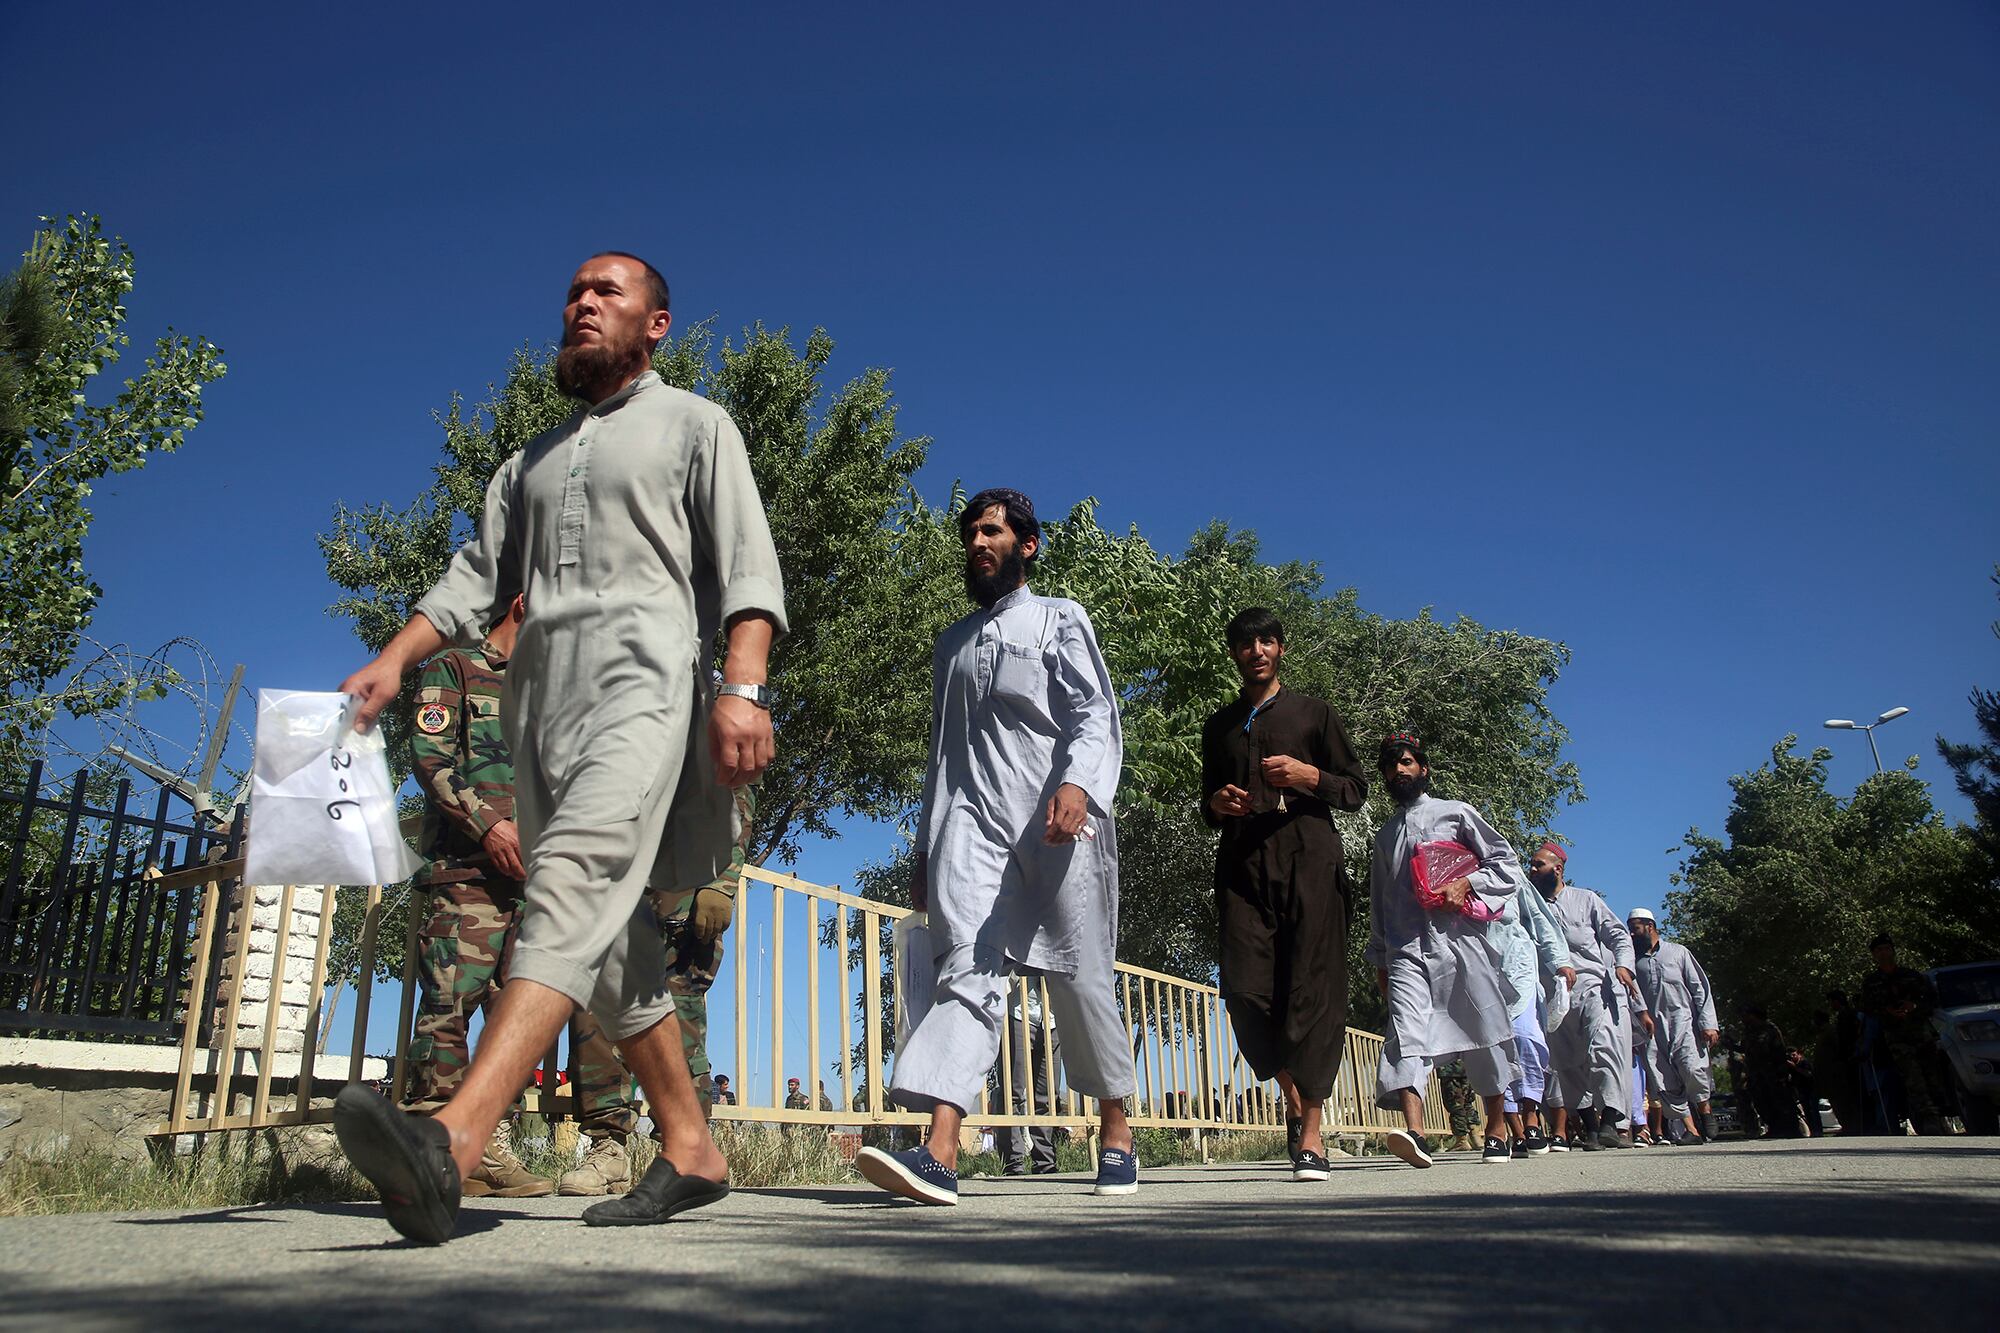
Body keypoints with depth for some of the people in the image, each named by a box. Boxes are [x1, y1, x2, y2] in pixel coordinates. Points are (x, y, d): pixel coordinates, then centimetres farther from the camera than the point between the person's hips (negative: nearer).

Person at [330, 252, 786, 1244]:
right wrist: (392, 662, 6)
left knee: (575, 881, -26)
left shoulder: (694, 425, 13)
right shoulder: (534, 460, 30)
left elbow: (745, 567, -1)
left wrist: (743, 686, -16)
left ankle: (451, 1145, -40)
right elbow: (477, 574, 22)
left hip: (639, 678, -7)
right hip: (539, 697, 7)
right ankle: (691, 1153, 10)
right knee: (611, 938, 3)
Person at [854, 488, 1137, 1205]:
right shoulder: (953, 642, 26)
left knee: (1080, 978, 1)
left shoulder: (1060, 620, 12)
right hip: (971, 816, 3)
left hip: (1057, 819, -3)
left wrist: (1076, 783, -23)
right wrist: (924, 846, 20)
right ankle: (941, 1153, -27)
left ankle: (1117, 1133, 19)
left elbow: (1097, 714, -2)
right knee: (968, 967, -15)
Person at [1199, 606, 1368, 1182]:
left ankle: (1311, 1134, -6)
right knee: (1246, 990, -9)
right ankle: (1291, 1095, 16)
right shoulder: (1219, 725, 24)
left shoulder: (1313, 713, 16)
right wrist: (1216, 804, 5)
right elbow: (1207, 802, 29)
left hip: (1308, 859, -2)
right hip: (1243, 865, 3)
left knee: (1313, 989, -10)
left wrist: (1309, 776, -6)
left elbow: (1357, 788, 13)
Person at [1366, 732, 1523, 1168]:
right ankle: (1415, 1133, -31)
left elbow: (1508, 867, 6)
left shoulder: (1455, 813, 11)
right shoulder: (1385, 835, 23)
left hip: (1460, 941, -2)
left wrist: (1465, 884, -11)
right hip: (1407, 949, 2)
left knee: (1482, 1037, 2)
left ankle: (1497, 1132, 19)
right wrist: (1379, 960, 21)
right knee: (1406, 1034, -18)